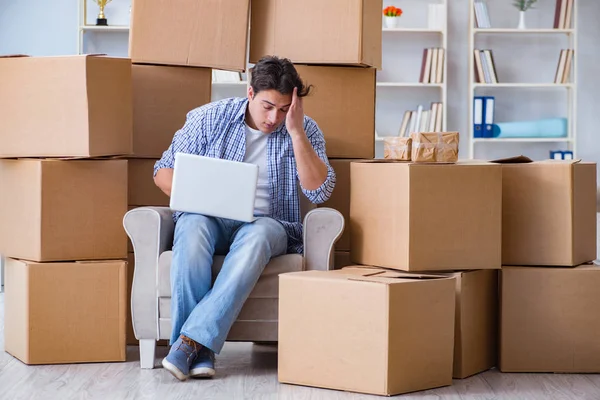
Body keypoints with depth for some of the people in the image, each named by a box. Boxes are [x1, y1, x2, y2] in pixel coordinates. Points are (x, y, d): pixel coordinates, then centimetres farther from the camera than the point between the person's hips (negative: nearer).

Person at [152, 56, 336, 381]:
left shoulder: (304, 130, 3)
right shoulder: (209, 118, 2)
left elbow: (319, 192, -11)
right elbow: (164, 170, 7)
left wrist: (295, 132, -16)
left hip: (268, 223, 0)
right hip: (210, 218, 1)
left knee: (256, 235, -38)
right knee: (193, 227, -37)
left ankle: (191, 342, -42)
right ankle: (199, 353, -38)